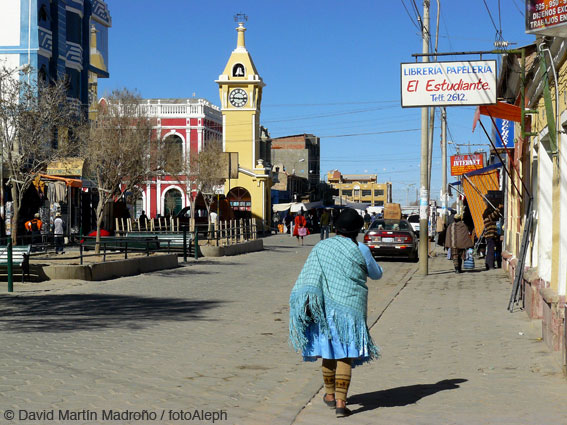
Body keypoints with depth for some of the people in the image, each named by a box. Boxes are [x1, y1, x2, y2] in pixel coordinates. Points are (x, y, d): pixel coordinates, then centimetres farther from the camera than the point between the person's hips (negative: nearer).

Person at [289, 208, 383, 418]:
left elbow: (308, 277, -8)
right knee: (345, 356, -1)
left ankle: (330, 395, 34)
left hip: (324, 308, 3)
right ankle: (340, 403, -10)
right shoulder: (360, 250, -3)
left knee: (328, 352, 18)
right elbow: (376, 274, 12)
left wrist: (304, 301, -11)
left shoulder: (320, 248, 2)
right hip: (350, 308, -3)